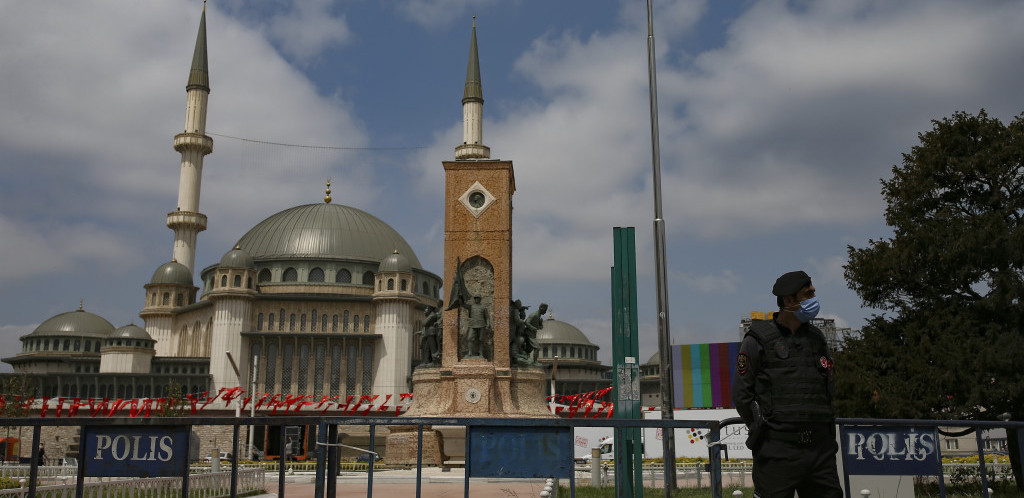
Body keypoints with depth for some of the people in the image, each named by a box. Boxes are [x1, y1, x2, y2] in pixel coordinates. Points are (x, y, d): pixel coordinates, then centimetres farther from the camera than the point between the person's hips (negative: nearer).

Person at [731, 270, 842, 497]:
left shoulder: (817, 338, 14)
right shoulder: (758, 340, -3)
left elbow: (829, 386, 22)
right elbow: (741, 395, -4)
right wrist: (765, 431, -4)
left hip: (820, 449, 5)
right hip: (778, 451, -5)